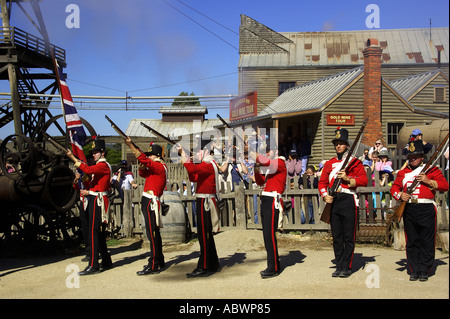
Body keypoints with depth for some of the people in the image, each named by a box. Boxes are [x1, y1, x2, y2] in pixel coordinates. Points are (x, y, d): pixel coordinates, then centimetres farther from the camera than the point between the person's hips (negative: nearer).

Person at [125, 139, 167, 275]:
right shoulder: (155, 168, 18)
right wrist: (142, 167, 4)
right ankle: (159, 262, 24)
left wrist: (131, 145, -22)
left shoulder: (160, 167, -11)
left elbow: (144, 160, -22)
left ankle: (153, 265, -8)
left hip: (151, 203, -10)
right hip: (148, 202, 10)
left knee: (152, 234, -10)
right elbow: (142, 173, 25)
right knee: (154, 233, 15)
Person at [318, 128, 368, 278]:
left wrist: (347, 179, -17)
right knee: (336, 237, 7)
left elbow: (364, 180, -5)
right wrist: (325, 195, -3)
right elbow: (322, 182, 14)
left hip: (348, 200, -4)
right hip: (333, 202, 4)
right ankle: (339, 266, 15)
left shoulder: (355, 162, 4)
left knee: (348, 236, -1)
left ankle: (347, 267, 8)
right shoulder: (329, 163, 15)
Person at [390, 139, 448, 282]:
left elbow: (445, 185, 0)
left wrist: (428, 181, -12)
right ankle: (414, 270, 13)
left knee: (426, 242, 0)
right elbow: (394, 187, 15)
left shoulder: (432, 170, 7)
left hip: (426, 209, -3)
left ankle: (424, 270, 9)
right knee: (411, 242, 5)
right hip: (408, 209, 3)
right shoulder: (403, 172, 16)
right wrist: (400, 195, -6)